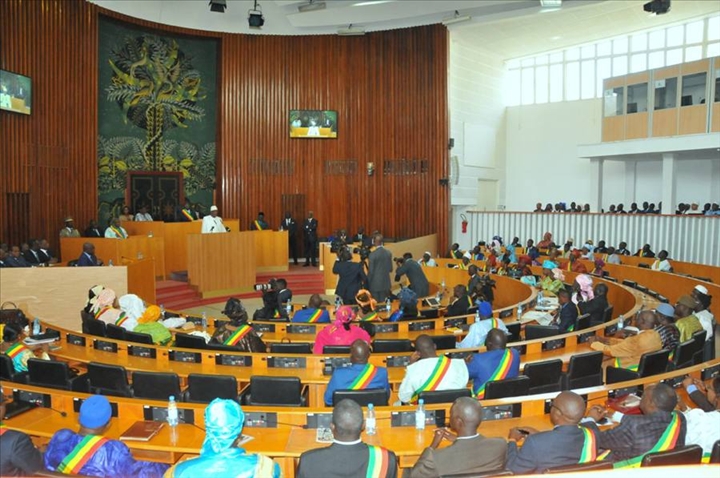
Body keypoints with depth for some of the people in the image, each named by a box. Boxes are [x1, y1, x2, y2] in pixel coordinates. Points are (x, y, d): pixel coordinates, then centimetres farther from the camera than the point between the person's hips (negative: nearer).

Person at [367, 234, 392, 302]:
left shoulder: (372, 254, -15)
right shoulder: (389, 253, 0)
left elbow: (370, 271, -12)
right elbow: (390, 269, 5)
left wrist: (368, 283, 0)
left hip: (375, 283, -5)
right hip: (386, 283, 5)